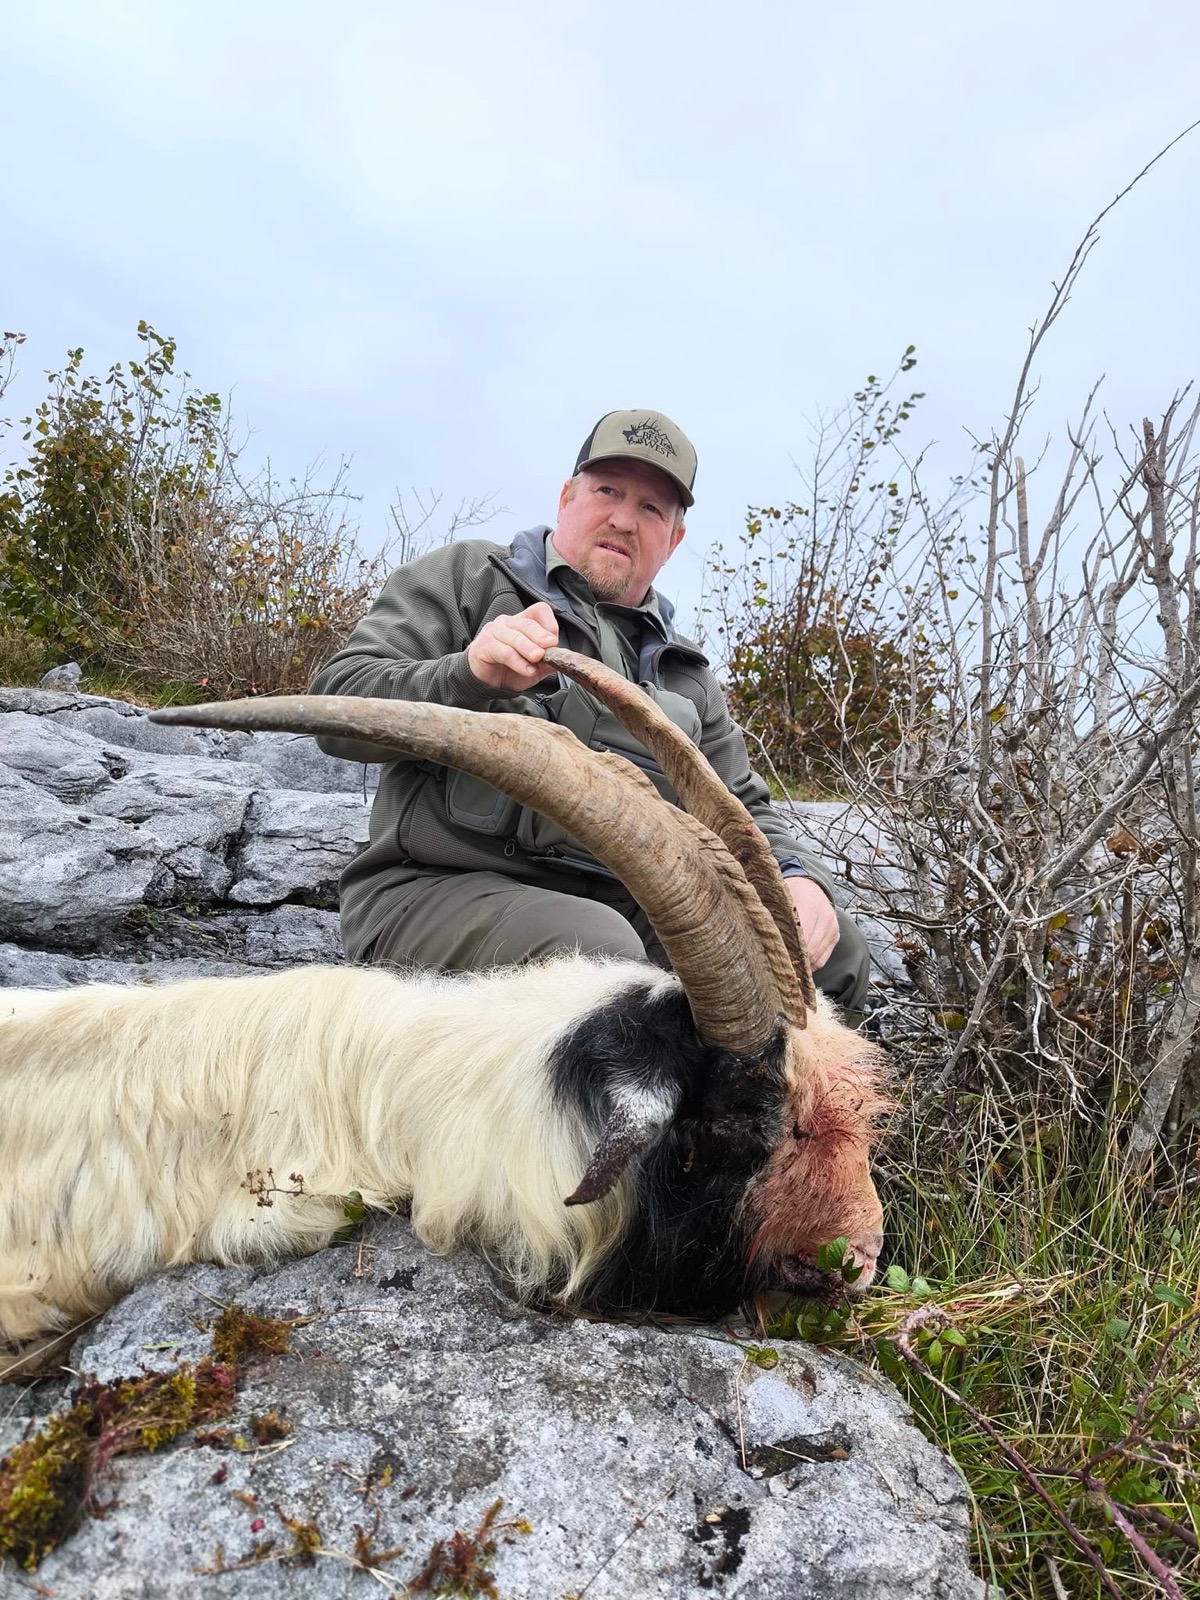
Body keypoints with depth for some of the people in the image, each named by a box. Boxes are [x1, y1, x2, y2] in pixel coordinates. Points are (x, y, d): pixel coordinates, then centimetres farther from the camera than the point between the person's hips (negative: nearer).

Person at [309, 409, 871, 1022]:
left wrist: (795, 877, -2)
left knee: (835, 945, -9)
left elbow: (741, 806, 22)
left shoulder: (684, 671, 23)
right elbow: (338, 706, -1)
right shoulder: (466, 577, 9)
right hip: (442, 888, -5)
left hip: (624, 904, 5)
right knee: (596, 951, -37)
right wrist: (471, 677, -21)